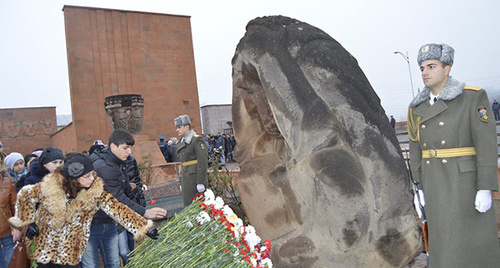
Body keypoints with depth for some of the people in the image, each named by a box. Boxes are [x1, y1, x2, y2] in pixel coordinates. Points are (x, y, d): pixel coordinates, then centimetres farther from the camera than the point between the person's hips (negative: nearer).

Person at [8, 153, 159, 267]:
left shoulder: (96, 191, -15)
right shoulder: (50, 186, -16)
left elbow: (117, 209, -21)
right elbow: (25, 195, 1)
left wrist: (143, 226, -29)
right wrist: (28, 222, -2)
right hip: (44, 249, 0)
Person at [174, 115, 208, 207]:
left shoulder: (197, 140, -10)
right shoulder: (182, 142, 15)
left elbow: (203, 162, -16)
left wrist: (200, 182, -19)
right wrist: (181, 182, 17)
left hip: (195, 178, -8)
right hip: (186, 179, 8)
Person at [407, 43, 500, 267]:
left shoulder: (474, 97, -7)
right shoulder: (417, 108, 8)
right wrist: (419, 189, 7)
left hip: (466, 182, -5)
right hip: (434, 184, 5)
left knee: (478, 249, 1)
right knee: (446, 247, 11)